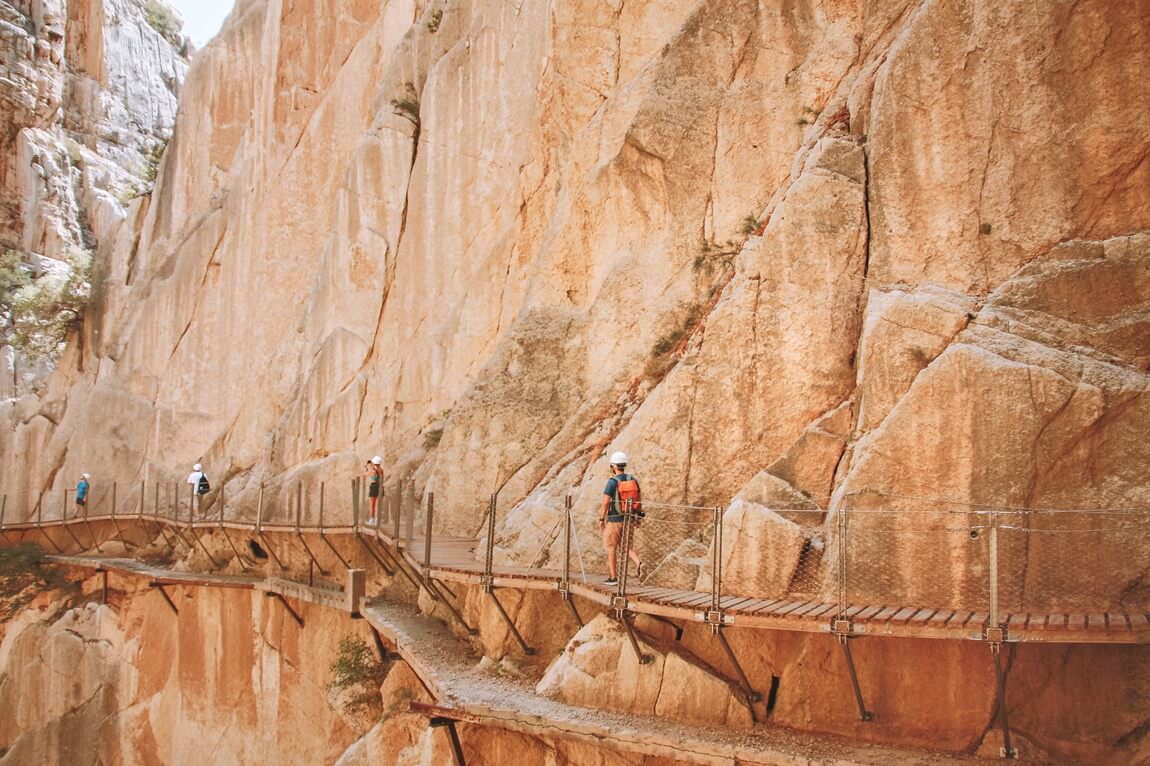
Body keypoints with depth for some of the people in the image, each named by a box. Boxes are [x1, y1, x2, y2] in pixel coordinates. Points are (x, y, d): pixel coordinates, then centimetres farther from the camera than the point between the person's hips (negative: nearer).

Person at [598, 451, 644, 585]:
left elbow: (605, 502, -16)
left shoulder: (612, 482, -17)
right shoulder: (632, 479, 2)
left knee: (611, 548, 7)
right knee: (626, 546, 17)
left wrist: (601, 519, -6)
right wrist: (637, 517, 17)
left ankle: (613, 577, 10)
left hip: (614, 520, -6)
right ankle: (638, 563, -9)